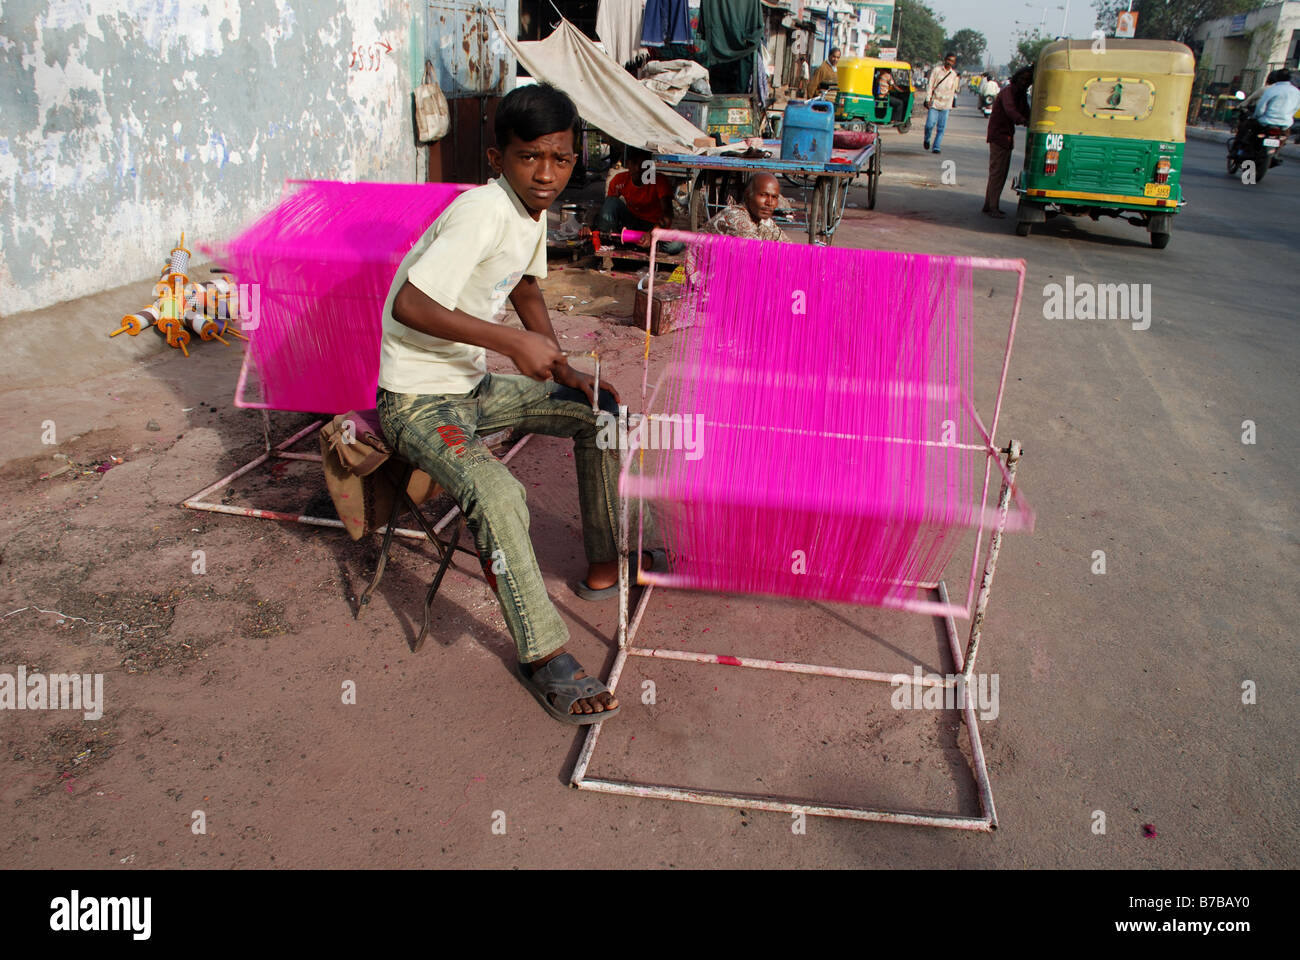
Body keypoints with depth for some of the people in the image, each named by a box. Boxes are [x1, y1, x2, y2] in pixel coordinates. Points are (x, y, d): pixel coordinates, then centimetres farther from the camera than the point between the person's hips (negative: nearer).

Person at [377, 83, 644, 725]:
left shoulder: (533, 209, 3)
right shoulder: (483, 211, -24)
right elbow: (409, 305, -33)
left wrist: (562, 368, 7)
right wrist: (512, 342, -33)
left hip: (472, 386, 9)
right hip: (417, 401, -9)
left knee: (600, 408, 10)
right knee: (497, 494, -33)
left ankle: (605, 565, 21)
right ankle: (543, 657, -16)